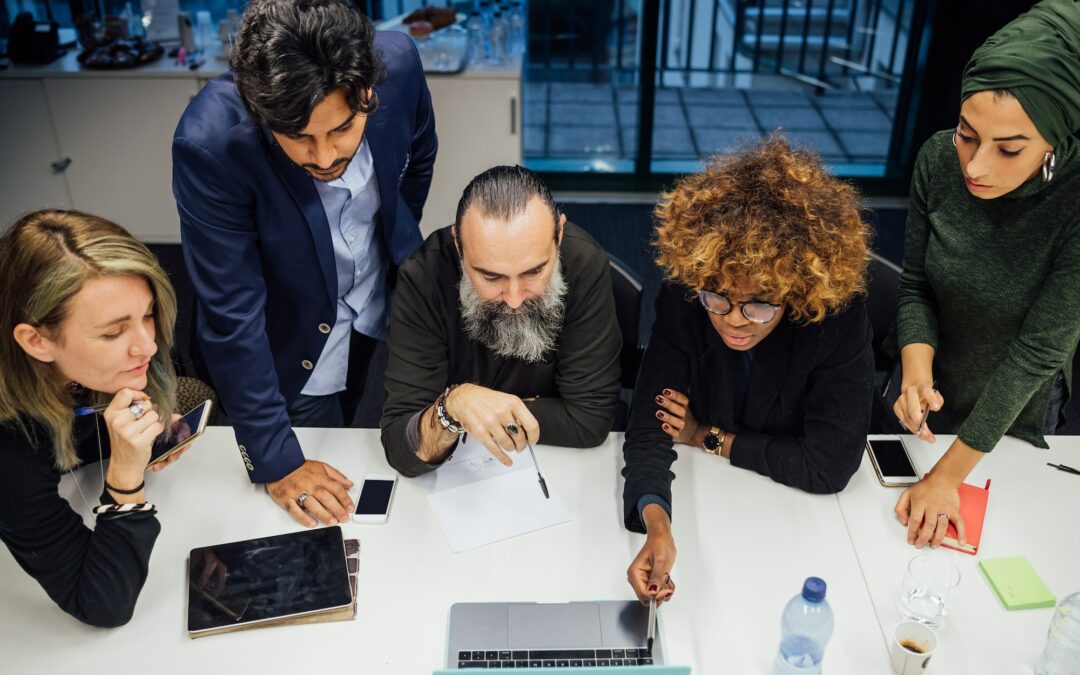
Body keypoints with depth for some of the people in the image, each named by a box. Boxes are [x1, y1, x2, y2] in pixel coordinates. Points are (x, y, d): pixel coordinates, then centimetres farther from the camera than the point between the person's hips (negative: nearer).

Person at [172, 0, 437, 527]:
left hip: (386, 300, 3)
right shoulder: (209, 143, -36)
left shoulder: (398, 62, -26)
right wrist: (274, 460, -24)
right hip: (296, 338, -3)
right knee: (325, 517, 15)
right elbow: (231, 315, -29)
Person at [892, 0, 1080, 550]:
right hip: (928, 401, 3)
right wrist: (917, 375, -30)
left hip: (1011, 417, -2)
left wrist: (948, 476, -25)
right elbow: (916, 287, -11)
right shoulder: (940, 159, -22)